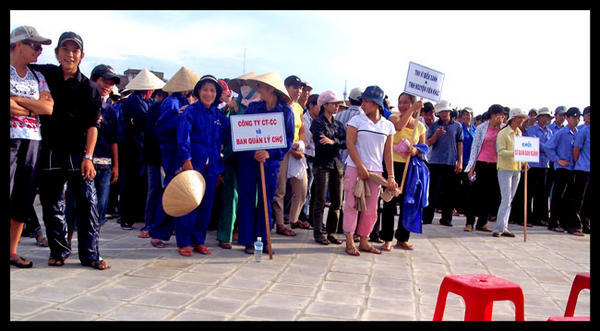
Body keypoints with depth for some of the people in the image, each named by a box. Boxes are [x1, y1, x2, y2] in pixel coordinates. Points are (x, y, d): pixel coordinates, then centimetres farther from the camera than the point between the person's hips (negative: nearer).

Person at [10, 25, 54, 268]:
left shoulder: (38, 77, 16)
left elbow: (48, 107, 1)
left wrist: (17, 99, -7)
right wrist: (33, 108, -5)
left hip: (32, 143, 5)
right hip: (11, 139, -5)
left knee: (24, 201, 7)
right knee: (7, 197, -9)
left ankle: (12, 250, 17)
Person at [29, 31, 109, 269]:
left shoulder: (88, 87, 1)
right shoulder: (46, 74, 8)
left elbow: (92, 125, -4)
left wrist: (88, 157, -13)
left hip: (78, 152, -2)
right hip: (49, 150, 2)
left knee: (87, 203, -3)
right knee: (52, 204, 8)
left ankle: (89, 254, 4)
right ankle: (59, 251, 21)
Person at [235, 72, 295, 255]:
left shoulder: (286, 111, 0)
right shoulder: (253, 107, 3)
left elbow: (289, 139, -3)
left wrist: (269, 153, -16)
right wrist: (253, 152, -15)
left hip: (271, 161, -1)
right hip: (248, 159, 1)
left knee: (266, 201, 5)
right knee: (247, 199, 2)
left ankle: (263, 240, 16)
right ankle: (248, 241, 11)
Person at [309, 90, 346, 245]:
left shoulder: (338, 124, 17)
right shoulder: (317, 122, -1)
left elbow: (346, 142, 2)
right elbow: (321, 144, -14)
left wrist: (333, 142, -17)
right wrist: (338, 144, -5)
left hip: (337, 164, 6)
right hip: (322, 164, -6)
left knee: (337, 202, 6)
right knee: (320, 201, -3)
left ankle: (331, 232, 15)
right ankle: (318, 233, 6)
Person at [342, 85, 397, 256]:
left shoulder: (388, 125, 8)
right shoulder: (356, 120, 0)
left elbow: (388, 152, 8)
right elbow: (350, 143, -7)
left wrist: (391, 176, 3)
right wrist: (361, 167, -14)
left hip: (376, 170, 3)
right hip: (355, 168, -3)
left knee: (371, 209, 5)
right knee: (352, 205, -2)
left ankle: (364, 241, 17)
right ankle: (349, 242, 6)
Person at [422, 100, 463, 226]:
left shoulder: (457, 126, 9)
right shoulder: (433, 126, 8)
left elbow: (459, 144, 9)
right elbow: (429, 143, 3)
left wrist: (460, 162, 3)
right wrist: (436, 134, -16)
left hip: (451, 163, 0)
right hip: (435, 162, 0)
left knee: (448, 192, 2)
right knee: (432, 190, 0)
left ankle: (446, 218, 11)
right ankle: (427, 218, 6)